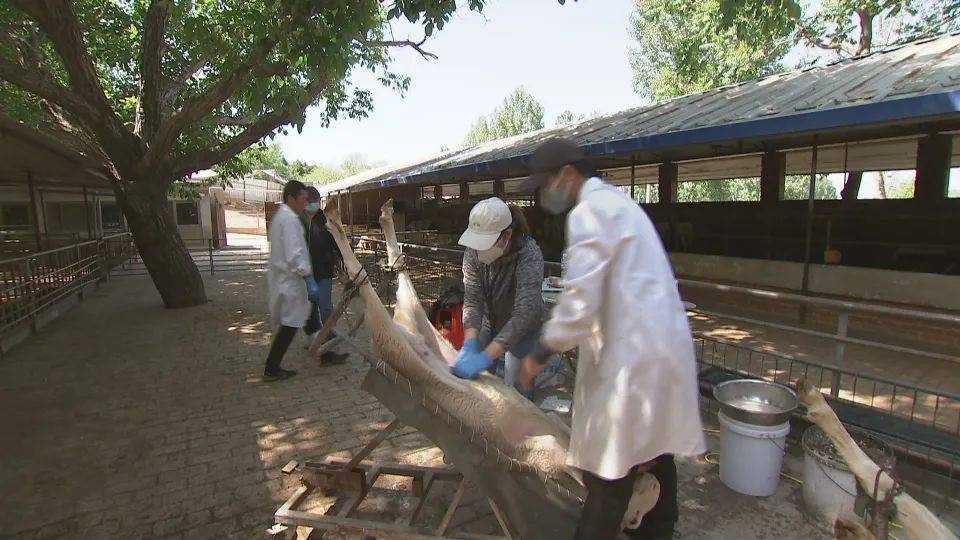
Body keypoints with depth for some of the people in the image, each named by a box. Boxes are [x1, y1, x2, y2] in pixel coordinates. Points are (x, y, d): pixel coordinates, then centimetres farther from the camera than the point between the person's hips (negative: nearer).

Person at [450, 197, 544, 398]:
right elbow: (472, 299, -21)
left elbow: (525, 312, -40)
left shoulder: (529, 253, -32)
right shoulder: (473, 252, -19)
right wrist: (469, 344, -37)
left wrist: (486, 356, -47)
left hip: (523, 328, -4)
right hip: (489, 323, 4)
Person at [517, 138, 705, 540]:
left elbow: (580, 300, -22)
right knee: (654, 447, 23)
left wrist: (541, 353, -10)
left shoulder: (589, 211, -15)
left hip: (632, 356, -10)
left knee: (609, 468, 2)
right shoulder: (615, 201, 16)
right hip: (663, 345, 10)